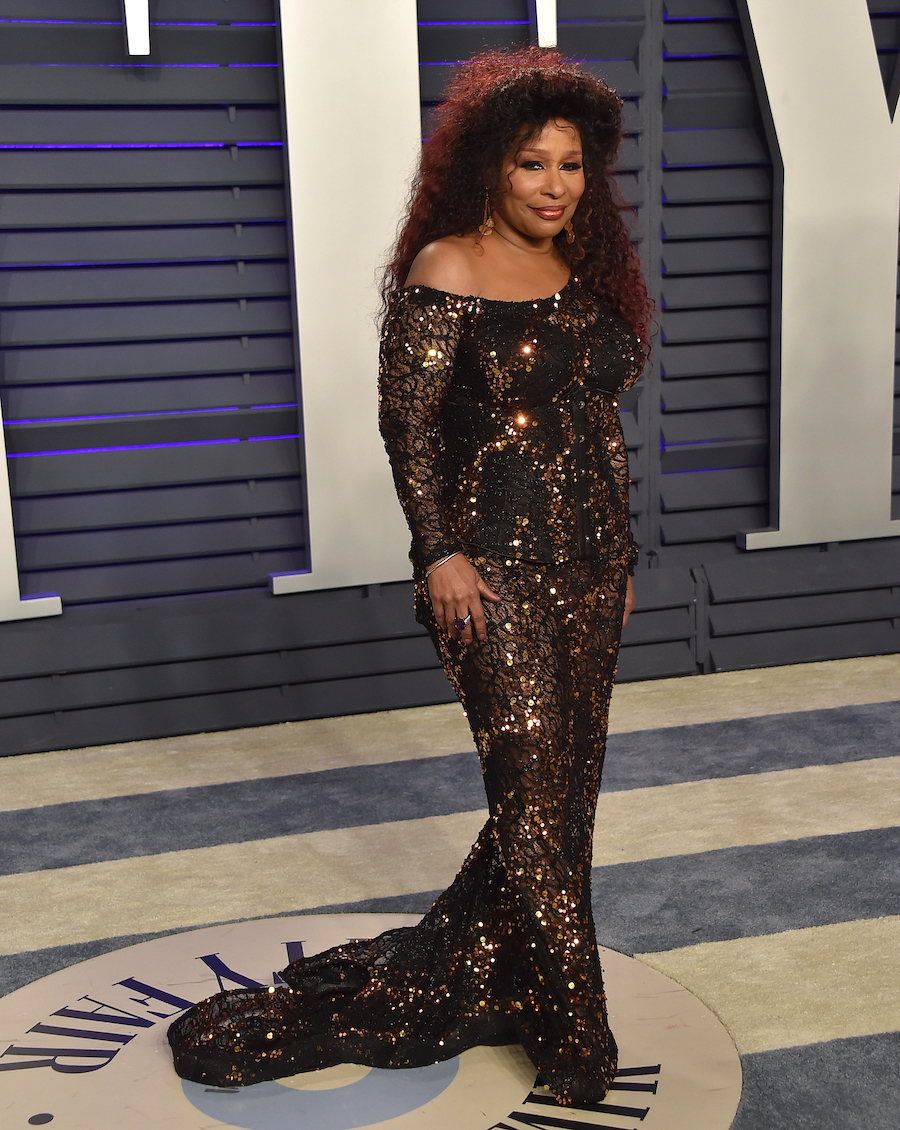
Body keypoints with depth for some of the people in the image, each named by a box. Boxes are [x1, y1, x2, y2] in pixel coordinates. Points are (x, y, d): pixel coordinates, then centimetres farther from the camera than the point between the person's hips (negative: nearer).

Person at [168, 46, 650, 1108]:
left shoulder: (589, 274, 12)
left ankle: (452, 977, 31)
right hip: (493, 569, -7)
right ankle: (575, 1047, 10)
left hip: (590, 564, 8)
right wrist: (440, 553, -16)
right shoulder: (446, 271, -8)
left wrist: (619, 552, 17)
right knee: (535, 790, -4)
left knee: (564, 784, 12)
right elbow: (407, 421, -10)